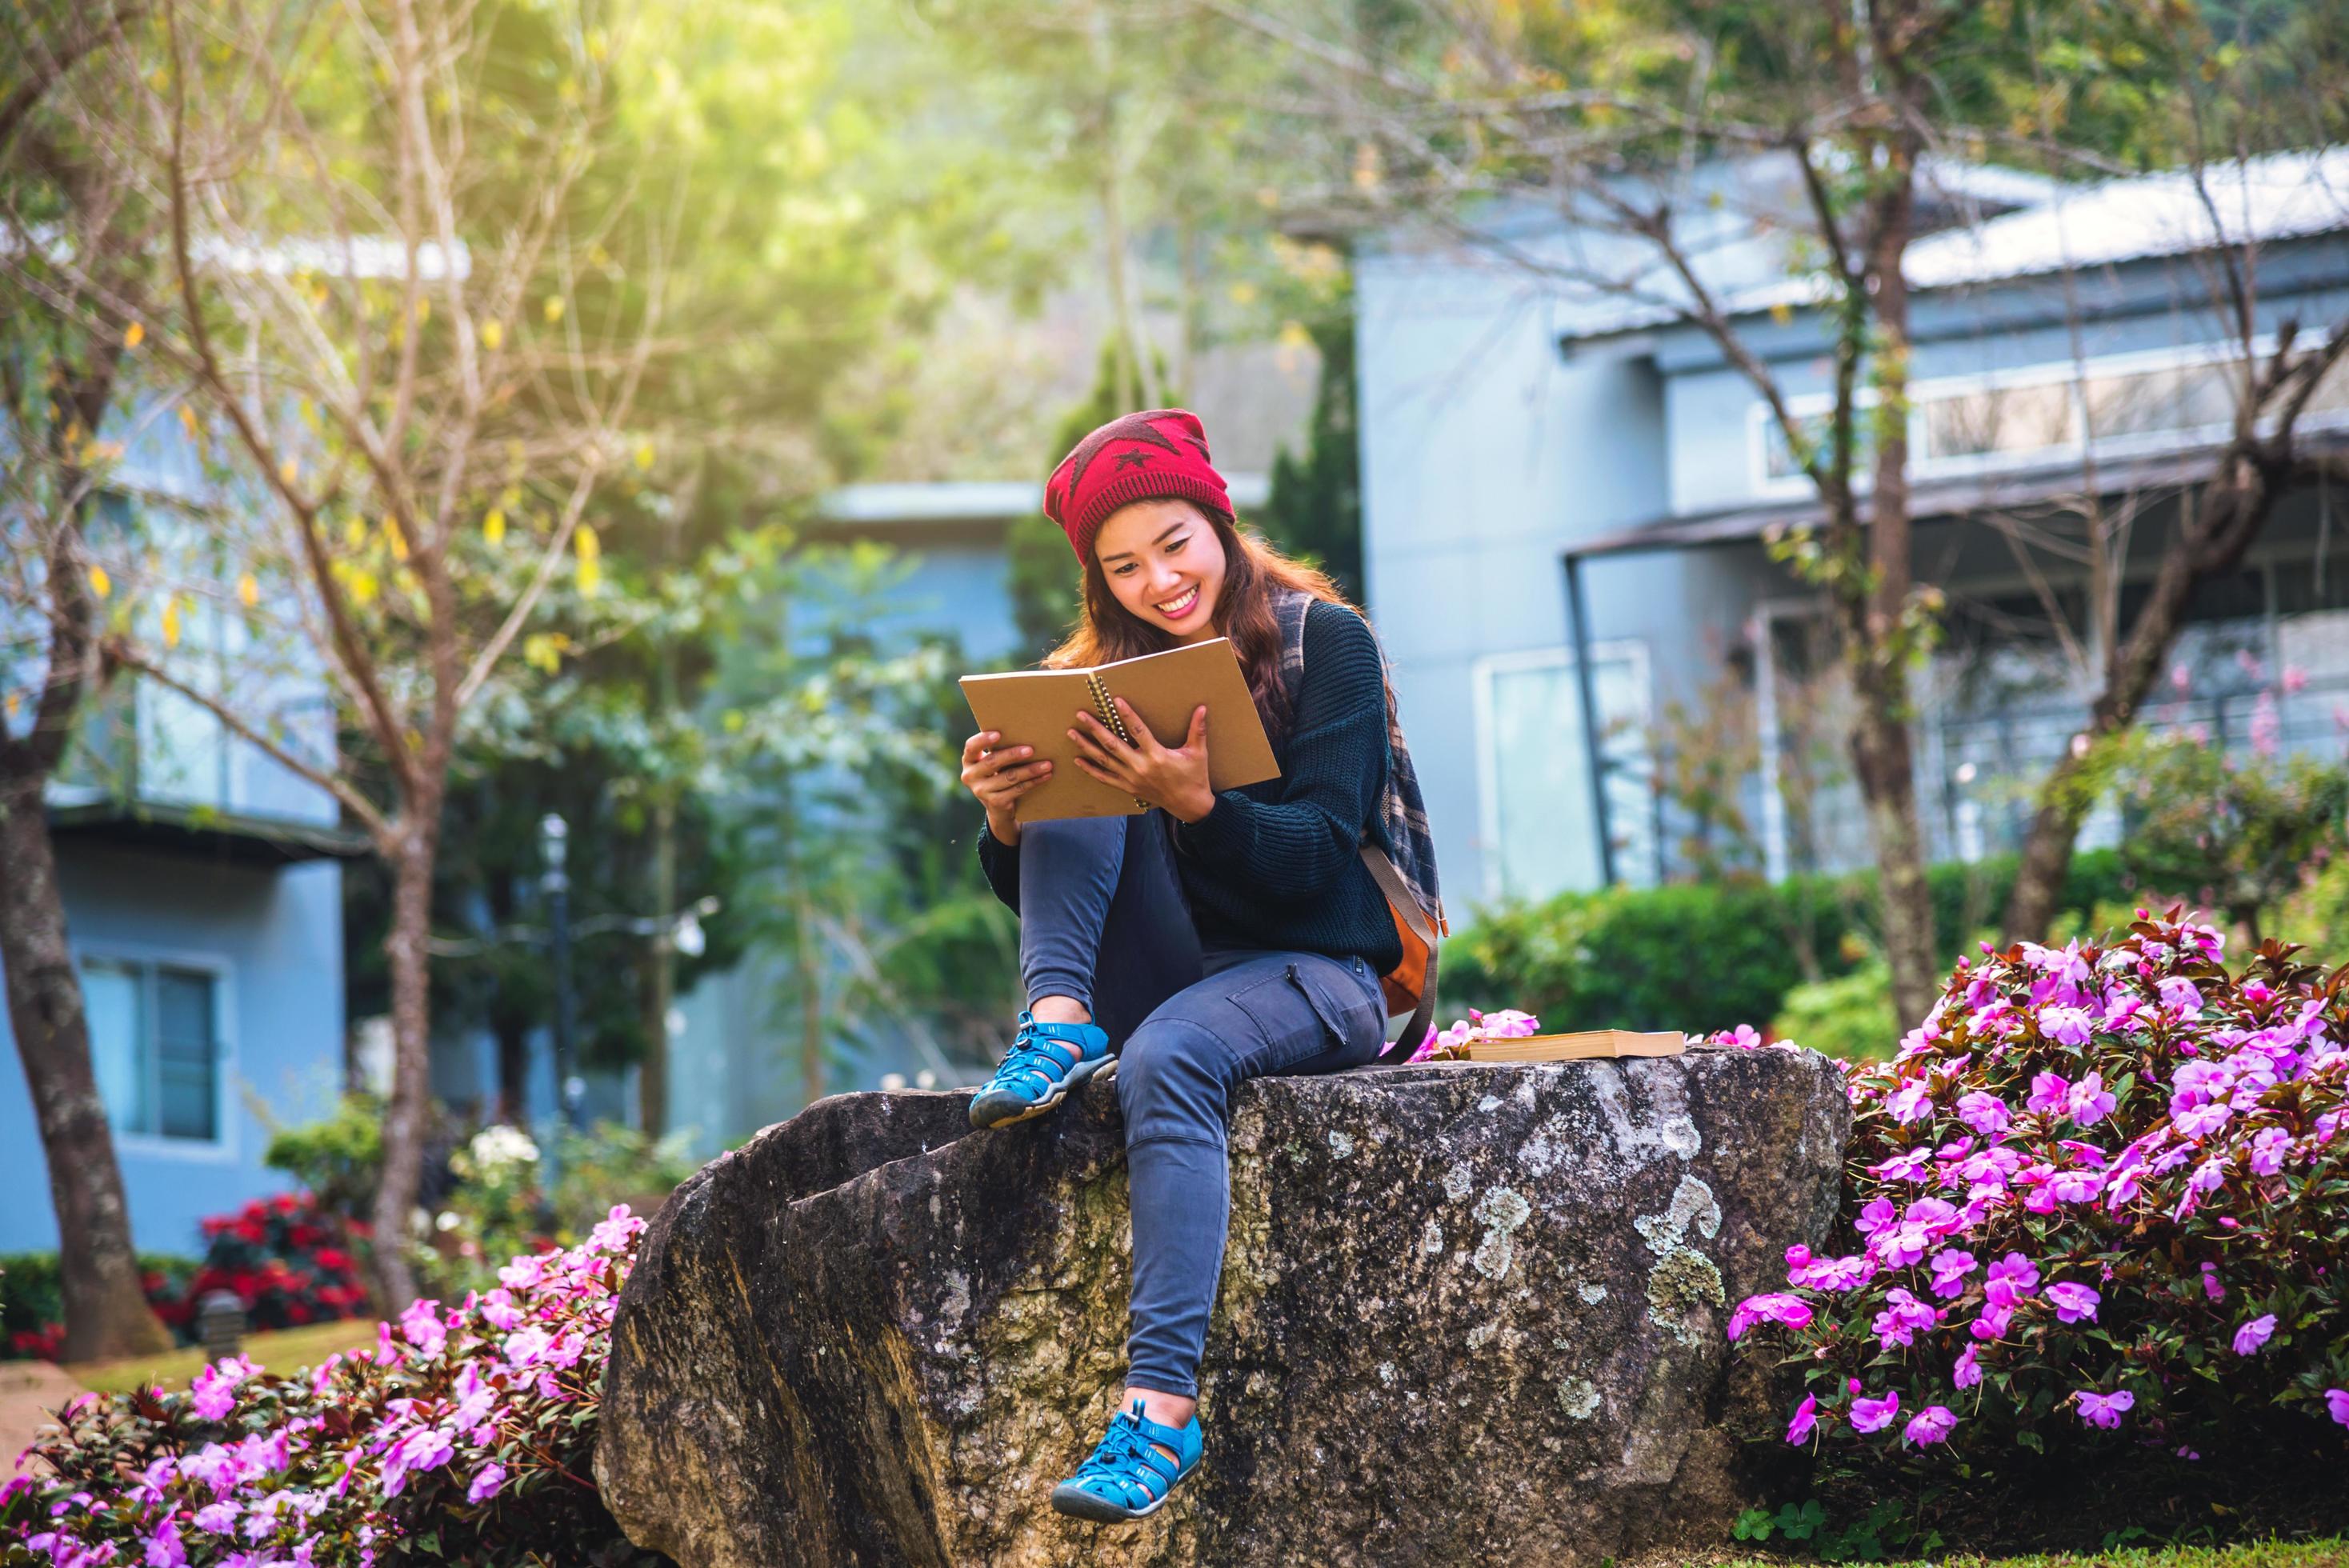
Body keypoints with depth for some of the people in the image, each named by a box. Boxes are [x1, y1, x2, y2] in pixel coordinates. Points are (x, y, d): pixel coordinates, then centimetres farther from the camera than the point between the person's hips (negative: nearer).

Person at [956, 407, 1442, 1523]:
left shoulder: (1324, 642, -3)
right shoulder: (1100, 674, 10)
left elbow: (1316, 853, -14)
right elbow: (1031, 892, 6)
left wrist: (1195, 804, -33)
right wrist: (1006, 825, -18)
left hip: (1315, 974, -5)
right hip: (1163, 974, 5)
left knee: (1168, 1059, -38)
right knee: (1071, 778, -13)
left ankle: (1163, 1407, -48)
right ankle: (1060, 1028, -28)